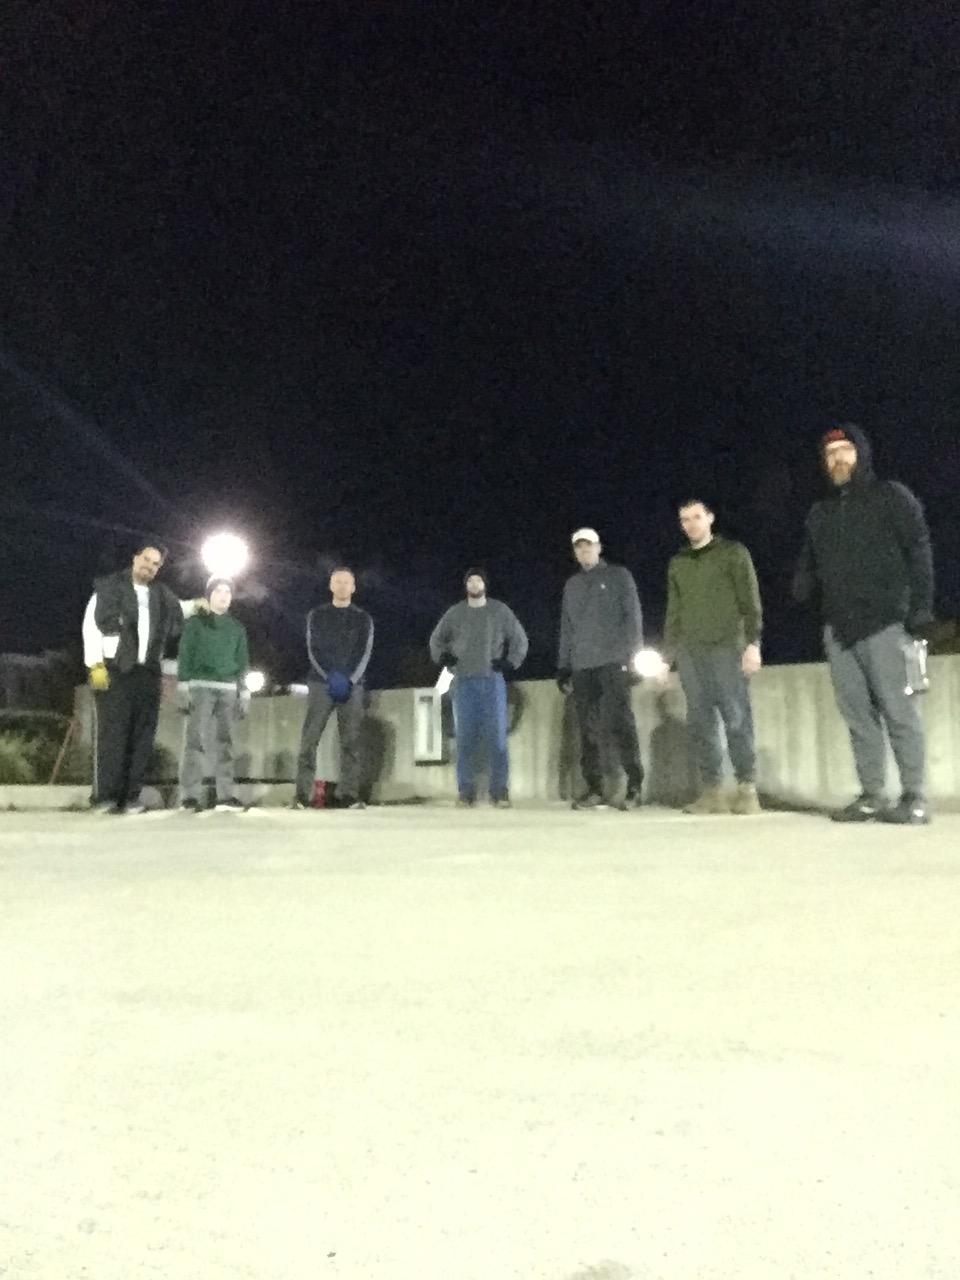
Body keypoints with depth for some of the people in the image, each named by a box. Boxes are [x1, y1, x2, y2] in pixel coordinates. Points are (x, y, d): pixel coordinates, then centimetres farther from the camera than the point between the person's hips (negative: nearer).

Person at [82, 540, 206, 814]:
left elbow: (178, 610, 36)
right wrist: (96, 664, -13)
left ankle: (131, 796, 6)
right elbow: (91, 626, -5)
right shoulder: (109, 587, 1)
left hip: (147, 672, 5)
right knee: (112, 732, -9)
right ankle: (106, 796, -6)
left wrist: (196, 605, 16)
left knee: (142, 735, 2)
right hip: (114, 669, -5)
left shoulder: (161, 595, 14)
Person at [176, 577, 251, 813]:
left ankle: (226, 795, 2)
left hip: (228, 689, 3)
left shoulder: (237, 628, 17)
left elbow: (243, 663, 17)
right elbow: (185, 657, 1)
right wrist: (183, 688, -9)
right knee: (195, 740, -9)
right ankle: (189, 796, -9)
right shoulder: (196, 623, 7)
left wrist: (244, 694, 10)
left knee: (225, 742, 2)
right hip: (201, 687, -3)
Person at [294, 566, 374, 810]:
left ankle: (349, 795, -1)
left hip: (352, 686, 1)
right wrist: (330, 677, -13)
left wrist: (349, 680, -13)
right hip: (321, 684, 0)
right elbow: (313, 650, 2)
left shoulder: (363, 618, 11)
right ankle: (302, 795, -7)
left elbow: (365, 653, 2)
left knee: (351, 741, -2)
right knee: (309, 739, -7)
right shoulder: (317, 615, 11)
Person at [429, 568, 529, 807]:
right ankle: (466, 791, 4)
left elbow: (519, 639, 11)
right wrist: (443, 657, 4)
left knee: (497, 738, -4)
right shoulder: (454, 613, 9)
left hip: (493, 682, -1)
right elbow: (436, 639, 20)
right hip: (464, 683, 1)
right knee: (465, 738, -1)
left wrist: (511, 662, -1)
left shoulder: (500, 611, 6)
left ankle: (499, 791, 0)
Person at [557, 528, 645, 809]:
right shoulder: (572, 585, 20)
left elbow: (633, 616, 1)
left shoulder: (618, 576, 8)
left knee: (619, 721, -10)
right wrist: (563, 666, 13)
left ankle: (634, 782, -4)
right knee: (588, 727, 2)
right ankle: (595, 786, 6)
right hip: (582, 665, 5)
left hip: (613, 661, -4)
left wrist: (632, 654, -10)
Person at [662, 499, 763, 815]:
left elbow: (750, 601, 0)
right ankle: (712, 790, 3)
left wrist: (753, 643, -12)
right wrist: (666, 656, 12)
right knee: (700, 723, 0)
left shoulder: (733, 553, 7)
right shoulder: (677, 563, 19)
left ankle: (747, 789, 1)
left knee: (737, 719, -7)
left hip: (726, 647, -4)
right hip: (690, 652, 4)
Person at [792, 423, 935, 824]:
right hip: (838, 627, 5)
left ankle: (914, 798, 1)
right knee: (857, 715, 4)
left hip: (883, 623, -5)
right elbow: (809, 565, 18)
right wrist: (800, 590, -5)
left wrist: (920, 608, -12)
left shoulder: (891, 496, 6)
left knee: (898, 712, -6)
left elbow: (919, 553, -1)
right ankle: (872, 795, 9)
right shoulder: (819, 512, 20)